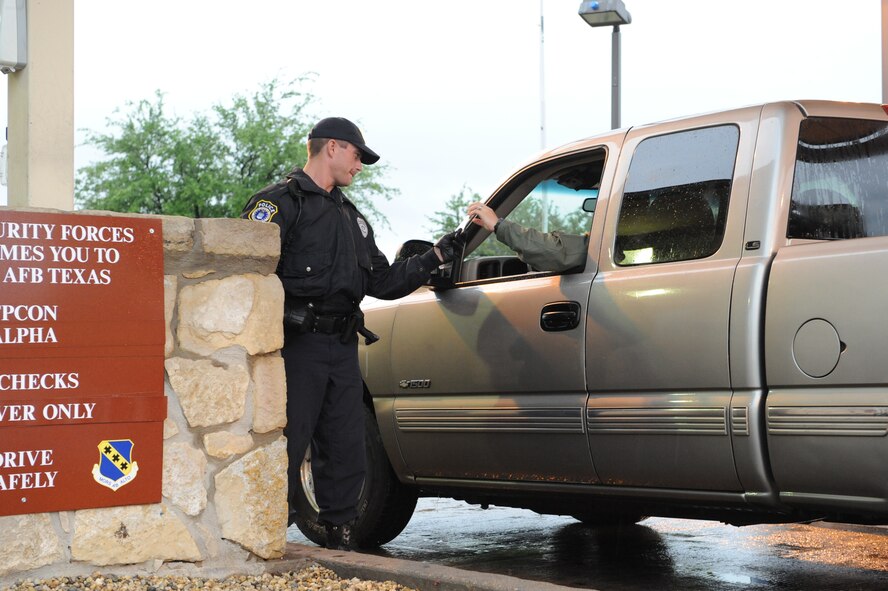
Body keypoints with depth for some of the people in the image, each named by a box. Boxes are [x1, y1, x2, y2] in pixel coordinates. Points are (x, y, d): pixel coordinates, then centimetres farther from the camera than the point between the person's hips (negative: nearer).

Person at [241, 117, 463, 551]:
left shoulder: (350, 217, 26)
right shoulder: (281, 202, -1)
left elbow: (382, 282, 26)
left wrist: (434, 258, 18)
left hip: (342, 349, 8)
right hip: (298, 346, -8)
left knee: (345, 450, 7)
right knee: (286, 445, -8)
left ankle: (339, 537, 15)